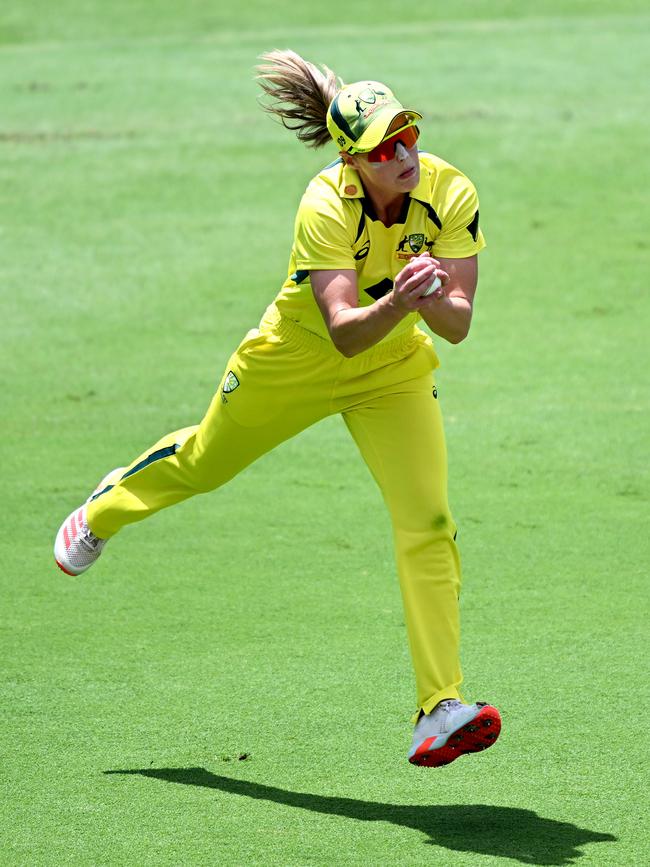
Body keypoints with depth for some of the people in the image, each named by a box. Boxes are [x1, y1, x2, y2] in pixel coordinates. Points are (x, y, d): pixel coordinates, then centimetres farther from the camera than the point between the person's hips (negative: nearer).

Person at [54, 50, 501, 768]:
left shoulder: (451, 194, -24)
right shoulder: (327, 205, -33)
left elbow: (457, 324, -26)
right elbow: (343, 331, -40)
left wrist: (430, 298, -48)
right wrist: (396, 303, -60)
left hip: (394, 370, 2)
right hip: (297, 357, -2)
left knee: (428, 525, -15)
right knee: (202, 463, 23)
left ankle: (440, 708, -14)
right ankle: (103, 511, 57)